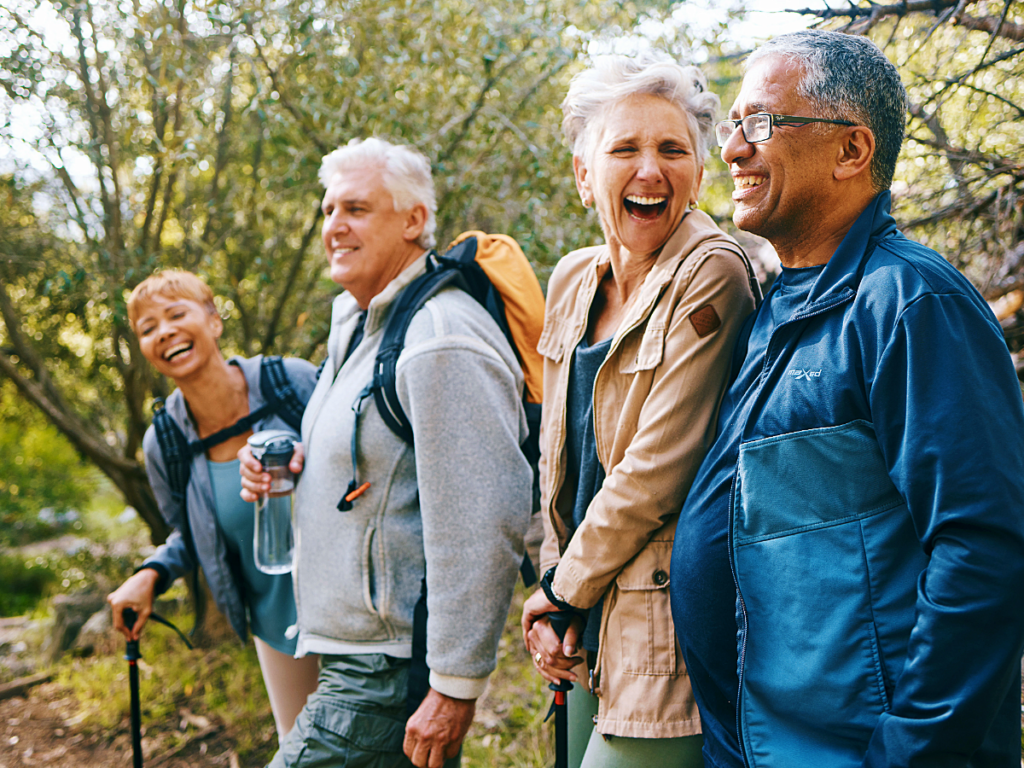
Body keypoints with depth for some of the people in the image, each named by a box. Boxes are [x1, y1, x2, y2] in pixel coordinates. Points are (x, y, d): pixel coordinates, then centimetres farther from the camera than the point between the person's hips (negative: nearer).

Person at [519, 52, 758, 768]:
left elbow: (657, 470, -19)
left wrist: (563, 591, -8)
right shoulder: (574, 280, 6)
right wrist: (556, 591, 4)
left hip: (663, 638, -7)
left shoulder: (711, 278, -16)